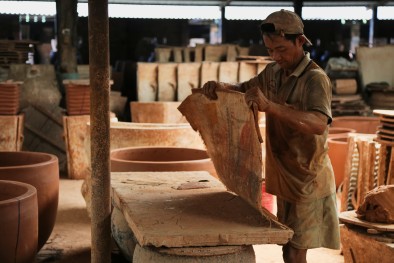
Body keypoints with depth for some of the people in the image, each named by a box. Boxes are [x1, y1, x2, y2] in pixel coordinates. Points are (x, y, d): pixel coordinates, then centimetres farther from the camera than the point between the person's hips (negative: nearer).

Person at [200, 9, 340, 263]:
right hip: (285, 176, 7)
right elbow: (244, 88, 19)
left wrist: (270, 106, -48)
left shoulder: (315, 78, -20)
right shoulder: (274, 71, 4)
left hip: (307, 180, -7)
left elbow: (319, 124, -37)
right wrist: (221, 86, -4)